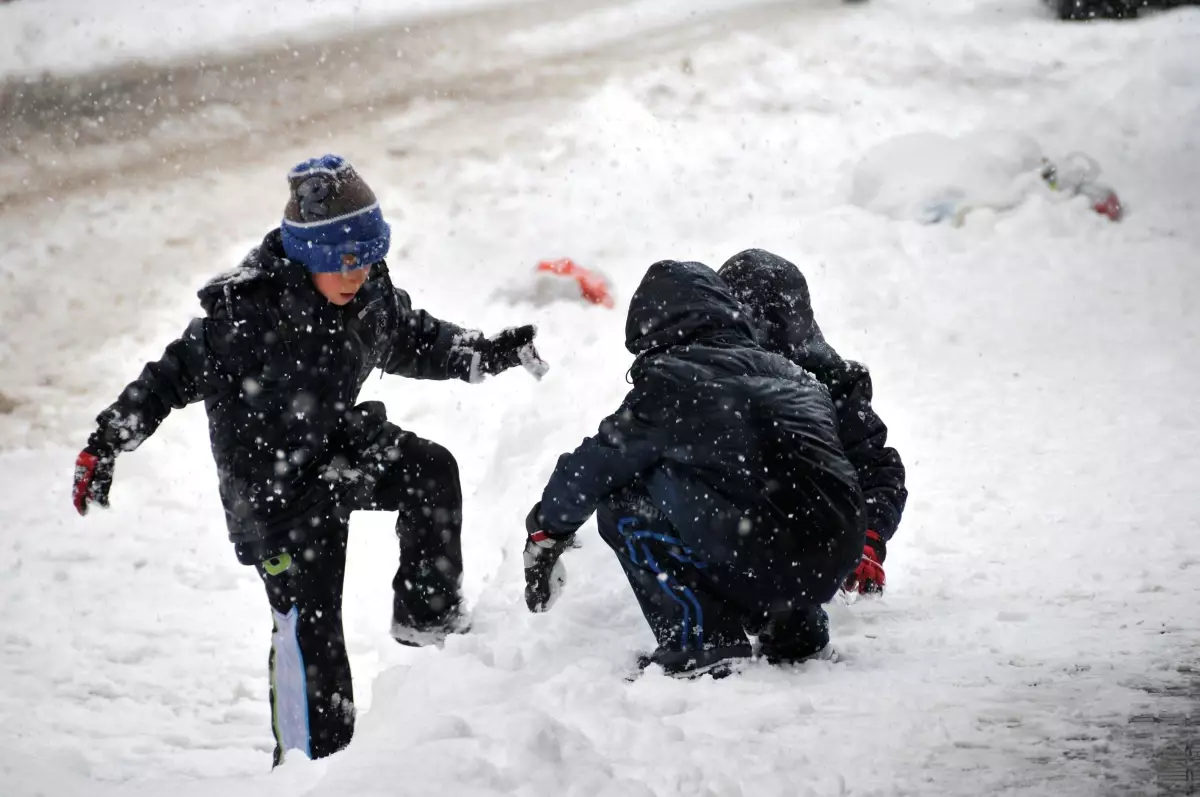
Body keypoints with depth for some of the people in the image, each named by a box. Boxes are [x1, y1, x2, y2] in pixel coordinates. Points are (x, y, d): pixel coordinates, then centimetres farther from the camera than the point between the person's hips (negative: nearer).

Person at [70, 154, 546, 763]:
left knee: (431, 469, -20)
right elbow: (176, 373, -19)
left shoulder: (373, 296, -7)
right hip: (273, 481, -6)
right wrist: (105, 445, -22)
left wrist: (490, 353, 1)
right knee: (308, 616, -6)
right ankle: (312, 758, 5)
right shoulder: (248, 310, -26)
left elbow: (417, 341, 14)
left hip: (340, 448, 6)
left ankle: (426, 617, -5)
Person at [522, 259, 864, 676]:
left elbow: (593, 466, 11)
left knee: (621, 505, 10)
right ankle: (795, 630, 22)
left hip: (759, 563, -7)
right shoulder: (790, 373, 22)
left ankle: (700, 641, 2)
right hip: (838, 560, 7)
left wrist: (546, 532, 28)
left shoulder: (670, 382, 3)